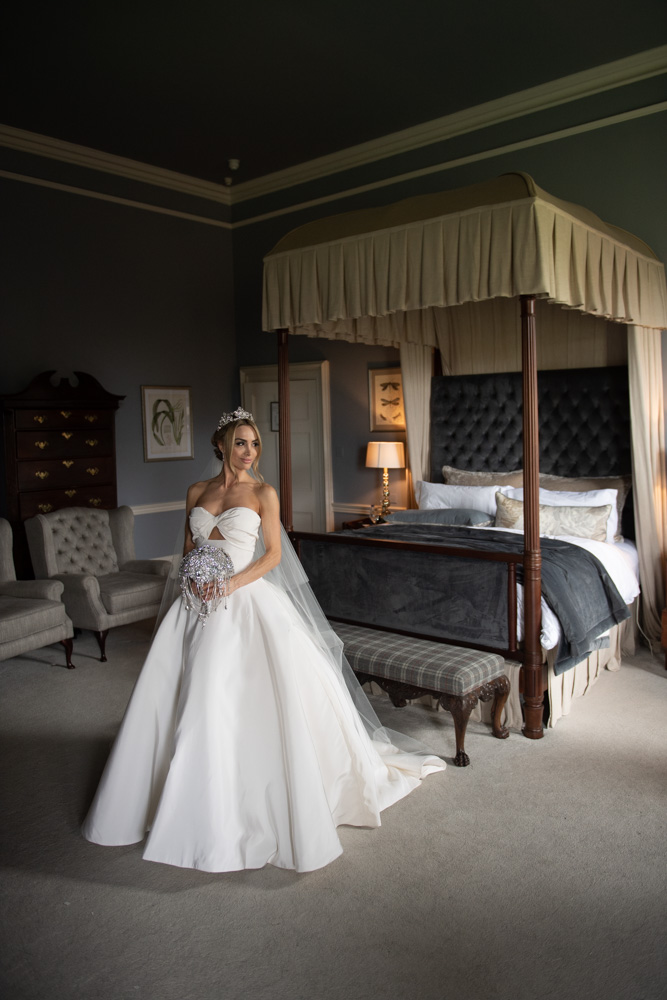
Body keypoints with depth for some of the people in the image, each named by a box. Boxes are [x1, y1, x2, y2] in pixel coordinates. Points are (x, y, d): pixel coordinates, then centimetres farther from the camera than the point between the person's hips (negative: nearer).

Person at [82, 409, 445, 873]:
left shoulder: (263, 493, -1)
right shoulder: (197, 491, 10)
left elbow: (274, 553, -3)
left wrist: (233, 582, -16)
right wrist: (195, 575, -3)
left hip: (247, 602, -4)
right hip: (201, 605, 4)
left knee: (253, 695, -7)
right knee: (192, 694, 6)